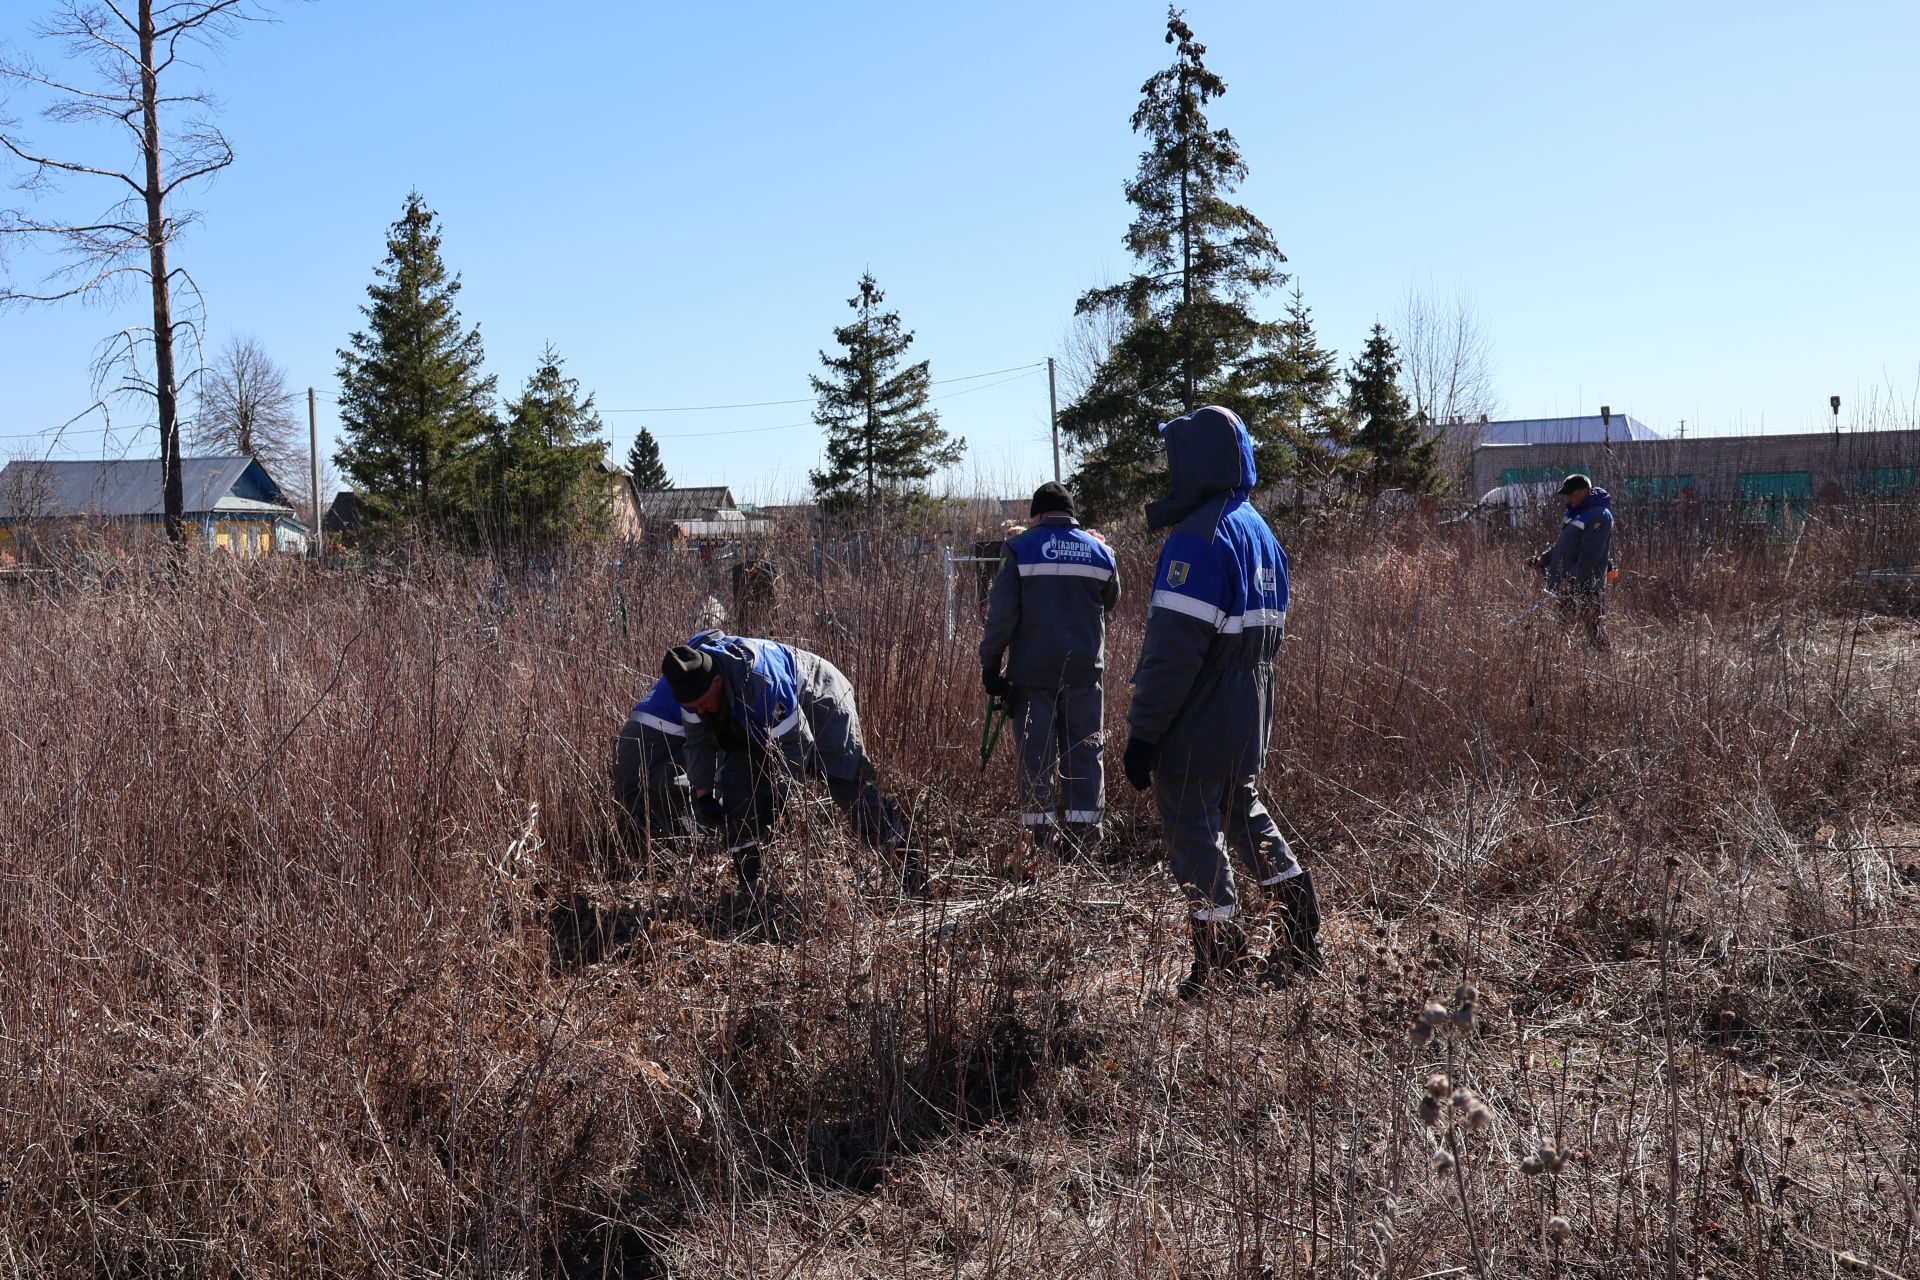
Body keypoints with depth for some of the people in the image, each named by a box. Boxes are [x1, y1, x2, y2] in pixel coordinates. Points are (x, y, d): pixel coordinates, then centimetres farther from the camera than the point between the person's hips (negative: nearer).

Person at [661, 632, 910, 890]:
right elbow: (698, 740, -5)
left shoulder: (762, 681, -44)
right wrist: (703, 794, -9)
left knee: (849, 785, -9)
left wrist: (774, 797, -26)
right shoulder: (692, 682, -23)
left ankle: (905, 860, 6)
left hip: (820, 702, -7)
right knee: (735, 781, -8)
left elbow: (795, 744, -32)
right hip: (764, 723, 7)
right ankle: (749, 882, 0)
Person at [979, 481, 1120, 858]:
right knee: (1084, 749, 8)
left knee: (1036, 752, 2)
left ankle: (1039, 836, 1)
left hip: (1032, 669, -2)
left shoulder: (1019, 549, -3)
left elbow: (1001, 614, -8)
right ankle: (1084, 833, 6)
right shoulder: (1099, 551, 7)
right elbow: (1110, 602, 22)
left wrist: (990, 663, -3)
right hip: (1084, 669, 2)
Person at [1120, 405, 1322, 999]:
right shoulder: (1260, 531, 11)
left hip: (1195, 727, -9)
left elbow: (1174, 647, -24)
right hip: (1247, 722, 9)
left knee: (1193, 834, 1)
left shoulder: (1198, 538, -19)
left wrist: (1143, 730, -21)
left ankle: (1219, 964, 7)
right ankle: (1301, 938, 27)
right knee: (1244, 812, 23)